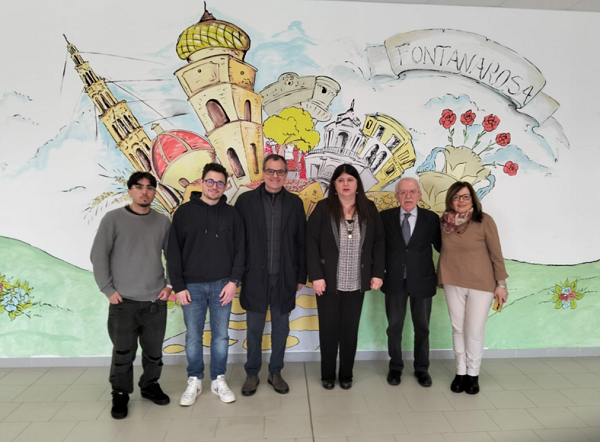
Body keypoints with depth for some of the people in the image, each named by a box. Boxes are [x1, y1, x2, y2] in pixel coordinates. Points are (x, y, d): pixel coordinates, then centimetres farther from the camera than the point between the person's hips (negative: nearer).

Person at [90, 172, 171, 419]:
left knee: (154, 350, 12)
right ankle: (120, 394, 25)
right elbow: (98, 256, -3)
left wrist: (172, 285, 2)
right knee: (123, 353, 5)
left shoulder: (163, 222, 5)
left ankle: (150, 385, 33)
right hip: (123, 301, -2)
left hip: (156, 301, 3)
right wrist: (108, 289, -7)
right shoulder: (113, 219, -2)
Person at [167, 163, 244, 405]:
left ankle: (218, 380, 25)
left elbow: (239, 250, 3)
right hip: (192, 285, -1)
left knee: (221, 335, 9)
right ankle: (194, 381, 25)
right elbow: (173, 252, -1)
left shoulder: (231, 214, 4)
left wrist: (234, 281, -7)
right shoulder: (184, 212, 1)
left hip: (222, 284, 1)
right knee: (193, 336, 9)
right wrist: (178, 286, -6)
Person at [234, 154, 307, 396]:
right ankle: (252, 374, 29)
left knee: (281, 327, 12)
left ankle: (275, 372, 30)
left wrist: (301, 275, 4)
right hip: (255, 276, -1)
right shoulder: (246, 200, -2)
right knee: (254, 328, 11)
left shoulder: (295, 203, 3)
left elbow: (301, 242, 5)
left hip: (284, 277, 2)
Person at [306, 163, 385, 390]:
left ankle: (346, 374, 29)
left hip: (356, 283, 2)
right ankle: (327, 374, 27)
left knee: (350, 329, 13)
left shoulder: (369, 209, 2)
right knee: (328, 328, 9)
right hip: (328, 281, -2)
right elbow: (311, 243, -9)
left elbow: (379, 243, 5)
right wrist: (316, 276, -14)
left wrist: (377, 273, -1)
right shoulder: (323, 208, -6)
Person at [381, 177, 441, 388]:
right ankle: (395, 367, 31)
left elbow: (441, 246, 0)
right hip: (395, 281, 0)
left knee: (422, 328, 14)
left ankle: (421, 369, 34)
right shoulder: (385, 217, -4)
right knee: (394, 327, 12)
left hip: (422, 281, 0)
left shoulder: (431, 218, -4)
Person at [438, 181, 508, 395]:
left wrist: (501, 283, -6)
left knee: (474, 331, 3)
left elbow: (496, 254, -7)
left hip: (481, 284, -3)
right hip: (453, 283, 3)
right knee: (458, 329, 11)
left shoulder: (484, 221, -12)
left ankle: (473, 374, 24)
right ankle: (460, 372, 26)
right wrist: (440, 277, 8)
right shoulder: (445, 221, -1)